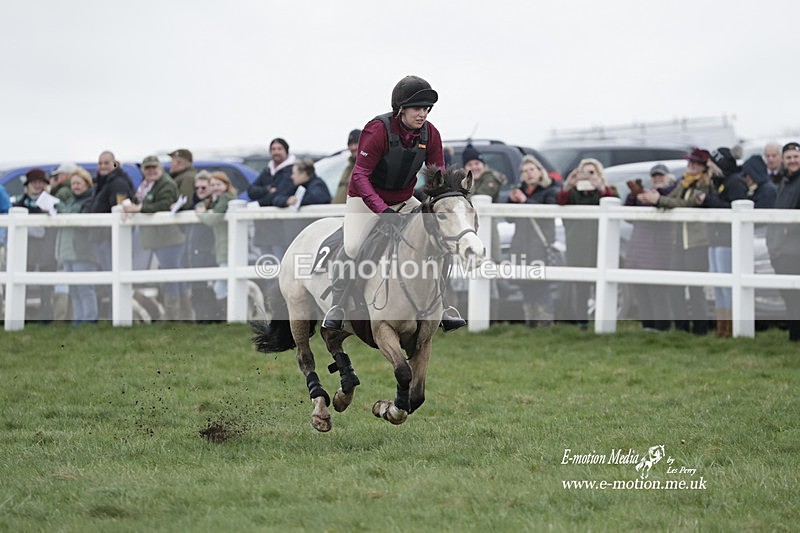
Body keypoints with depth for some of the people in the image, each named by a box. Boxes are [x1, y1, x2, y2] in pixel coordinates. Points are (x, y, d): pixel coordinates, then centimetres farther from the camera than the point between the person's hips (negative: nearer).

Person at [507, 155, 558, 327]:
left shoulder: (550, 191, 3)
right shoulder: (520, 190, 20)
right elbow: (510, 218, 21)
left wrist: (526, 201, -16)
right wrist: (512, 201, 3)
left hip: (540, 243, -6)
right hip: (521, 243, 6)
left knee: (540, 282, -13)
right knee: (525, 283, 5)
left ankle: (545, 318, -11)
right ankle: (530, 318, 9)